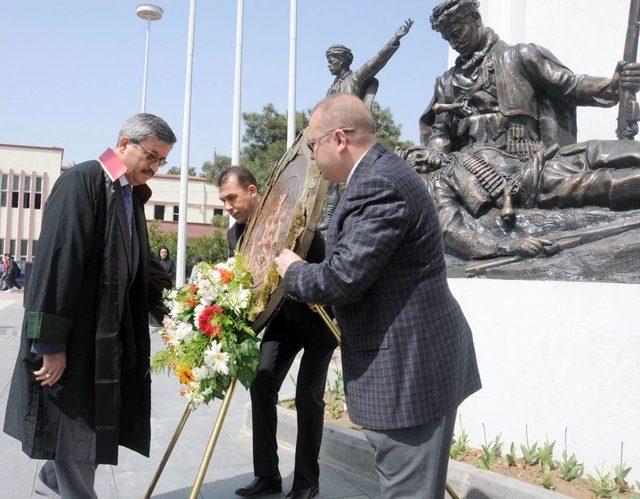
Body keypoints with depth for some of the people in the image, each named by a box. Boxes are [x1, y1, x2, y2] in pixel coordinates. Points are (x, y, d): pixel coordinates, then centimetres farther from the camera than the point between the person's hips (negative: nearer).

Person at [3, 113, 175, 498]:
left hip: (109, 334, 9)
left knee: (95, 420, 17)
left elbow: (142, 265, 18)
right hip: (73, 337, -8)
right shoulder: (81, 181, -15)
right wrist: (50, 343, -22)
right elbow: (57, 262, -21)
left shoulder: (132, 195, 11)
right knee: (75, 425, 1)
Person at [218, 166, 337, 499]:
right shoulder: (234, 233, 0)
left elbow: (318, 268, -21)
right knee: (261, 386, -2)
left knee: (307, 397, -5)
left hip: (317, 316, -6)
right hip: (283, 318, 6)